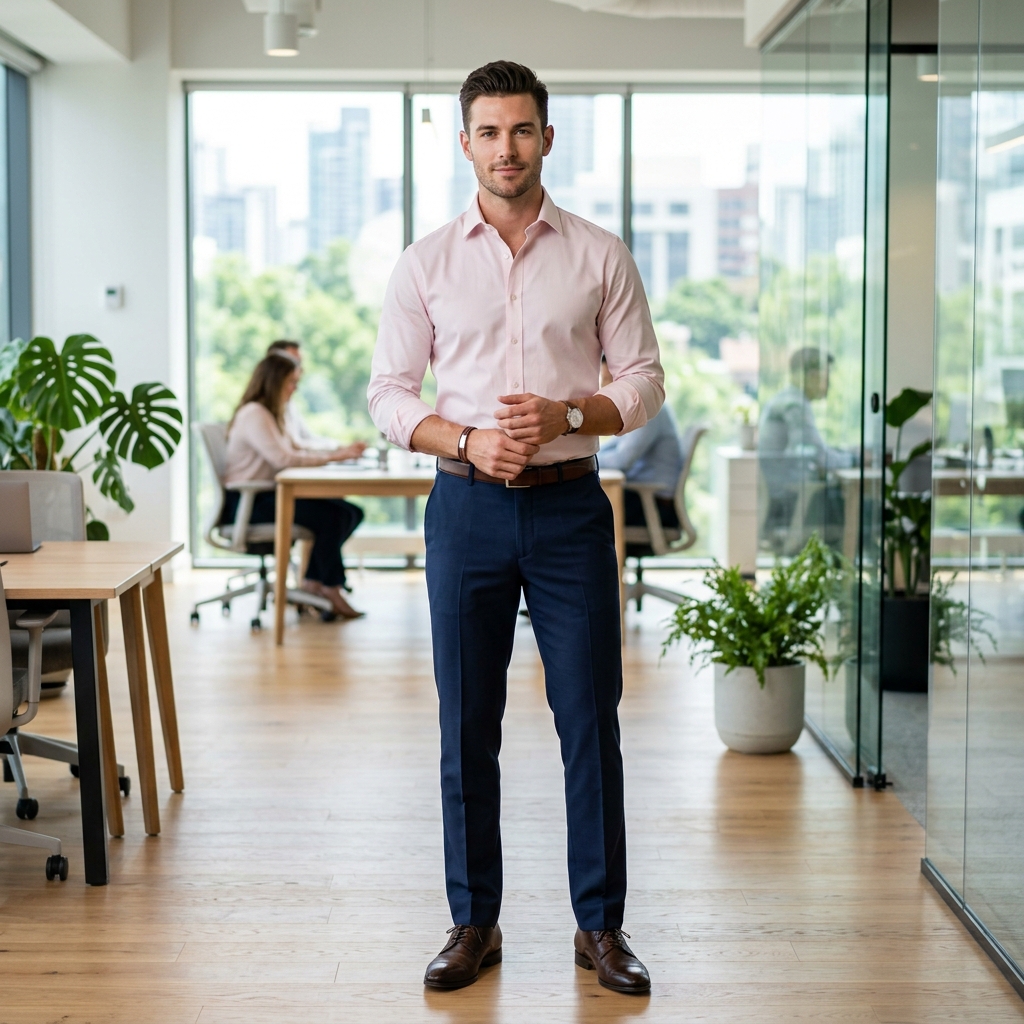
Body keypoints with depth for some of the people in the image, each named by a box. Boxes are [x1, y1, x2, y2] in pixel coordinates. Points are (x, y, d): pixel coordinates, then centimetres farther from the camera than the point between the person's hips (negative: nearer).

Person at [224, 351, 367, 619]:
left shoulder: (271, 415, 20)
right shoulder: (253, 414, -12)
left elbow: (296, 451, 16)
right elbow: (282, 459, -20)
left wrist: (340, 452, 3)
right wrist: (332, 457, -17)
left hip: (266, 495, 10)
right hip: (246, 503, -10)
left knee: (350, 513, -5)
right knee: (330, 515, -24)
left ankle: (313, 581, -1)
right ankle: (331, 590, -12)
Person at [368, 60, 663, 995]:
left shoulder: (600, 257, 3)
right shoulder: (427, 262, 5)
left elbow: (643, 380, 3)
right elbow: (389, 391, 4)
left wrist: (566, 415, -15)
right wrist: (467, 441, -13)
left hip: (570, 506, 0)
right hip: (466, 506, 1)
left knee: (590, 721, 2)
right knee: (467, 727, 6)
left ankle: (601, 925, 14)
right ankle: (474, 924, 18)